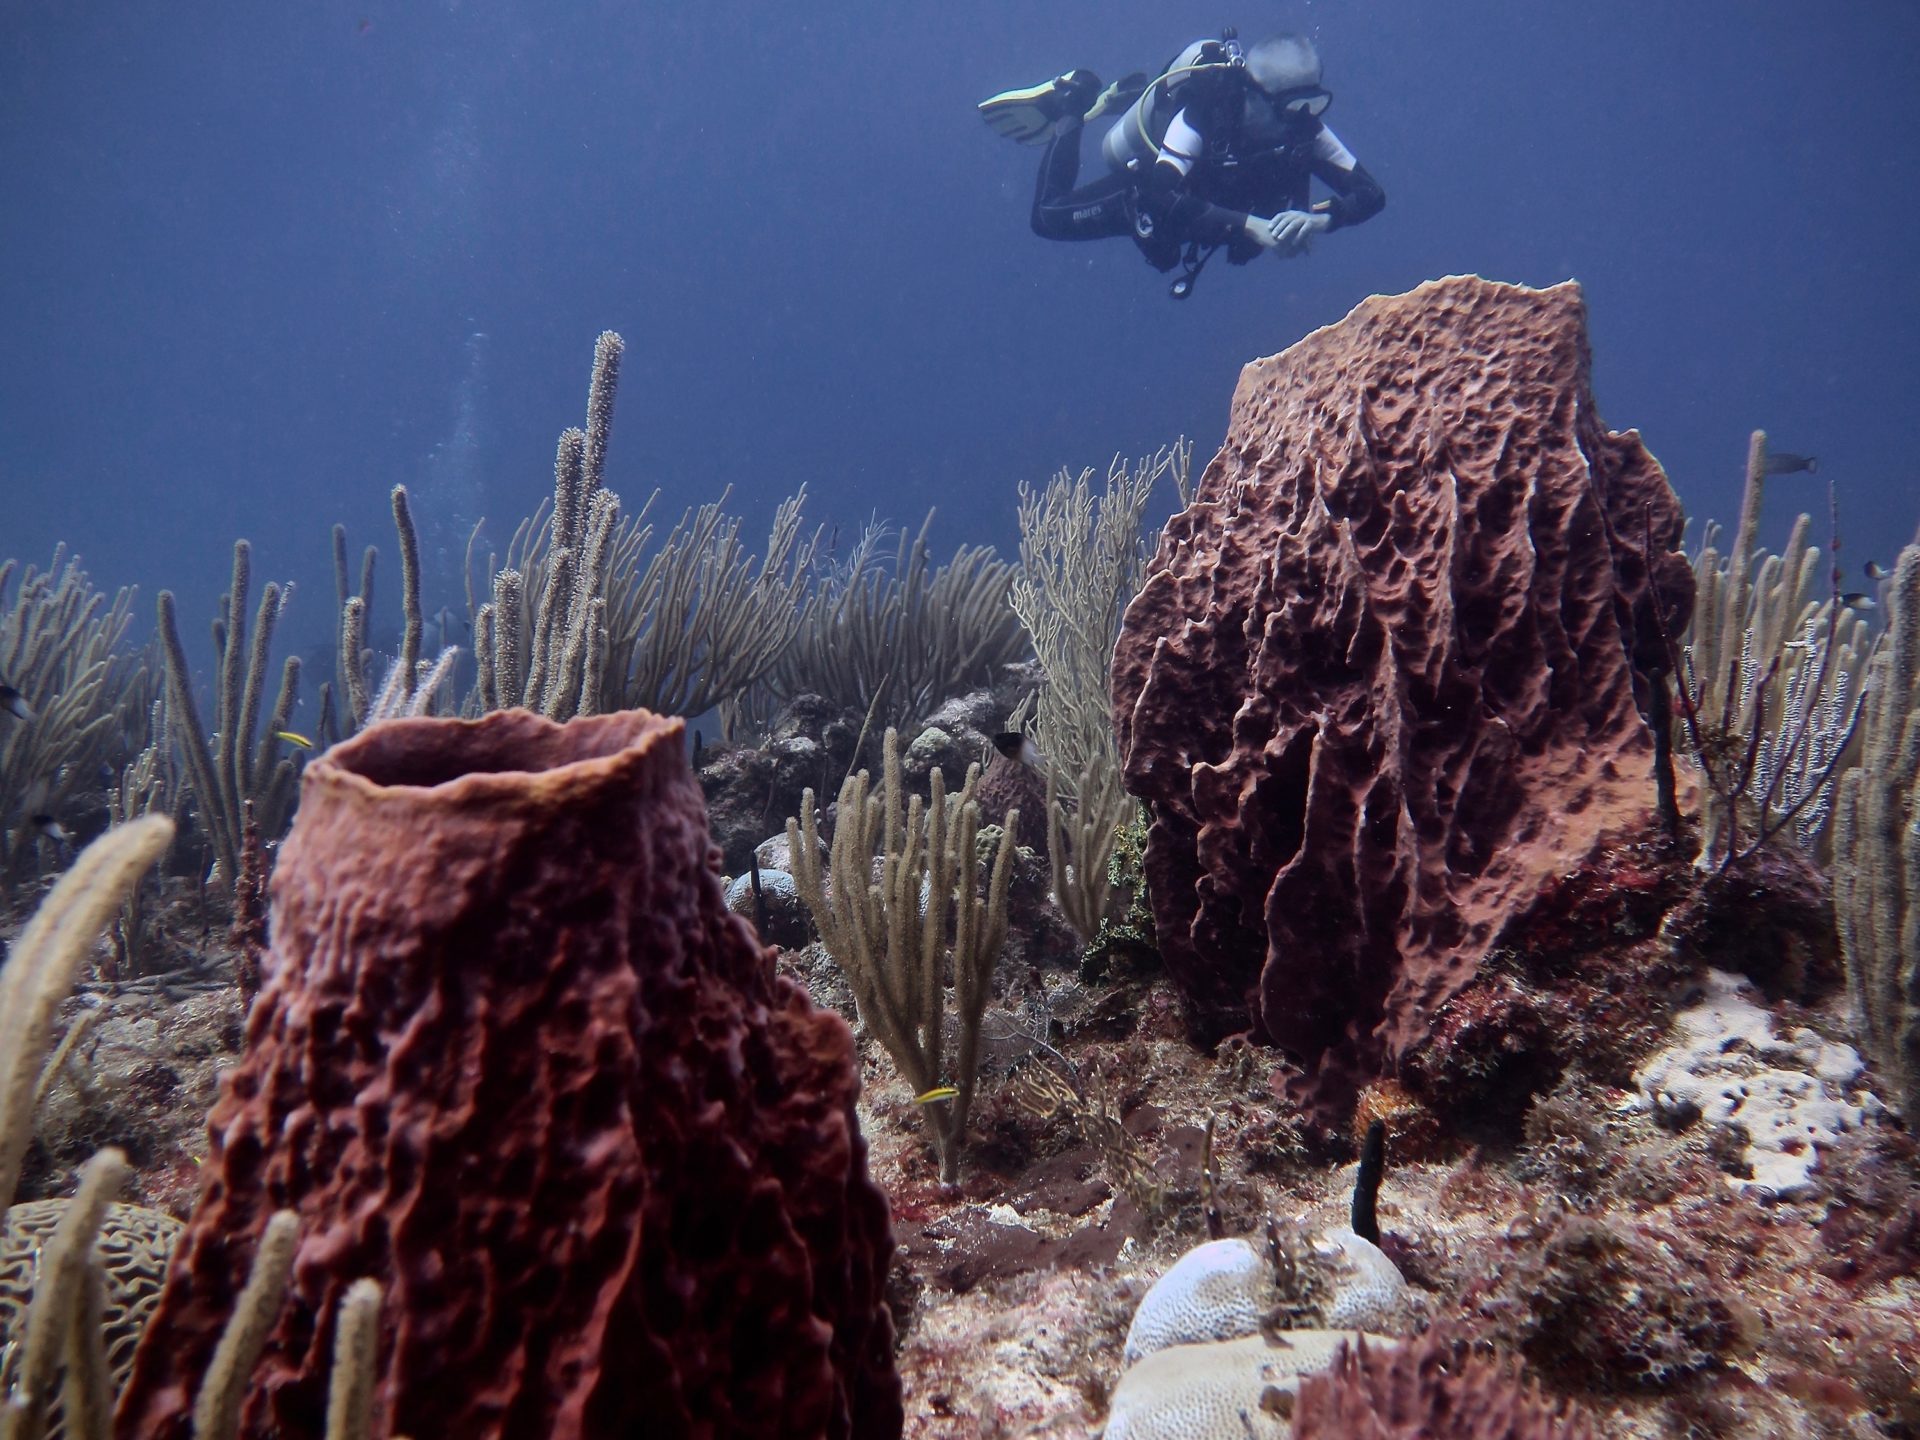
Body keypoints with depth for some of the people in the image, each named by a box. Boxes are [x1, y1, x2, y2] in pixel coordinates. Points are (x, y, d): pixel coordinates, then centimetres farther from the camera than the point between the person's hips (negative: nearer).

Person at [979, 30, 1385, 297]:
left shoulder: (1305, 130, -29)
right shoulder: (1200, 118, -43)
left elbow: (1370, 193, -30)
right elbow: (1162, 199, -56)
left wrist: (1321, 218, -53)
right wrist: (1250, 224, -65)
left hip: (1207, 200, 5)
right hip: (1144, 191, -5)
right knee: (1048, 216, 0)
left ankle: (1127, 98, 37)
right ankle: (1071, 110, 17)